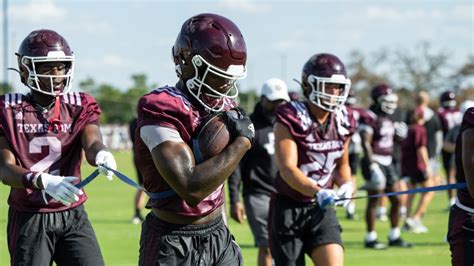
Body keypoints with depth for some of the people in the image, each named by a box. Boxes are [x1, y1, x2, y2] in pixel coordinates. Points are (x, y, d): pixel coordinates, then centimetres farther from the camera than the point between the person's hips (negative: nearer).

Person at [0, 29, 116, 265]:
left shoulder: (79, 106, 4)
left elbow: (91, 143, -15)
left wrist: (101, 154, -41)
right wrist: (43, 181, -32)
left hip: (73, 216, 2)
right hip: (29, 218, -2)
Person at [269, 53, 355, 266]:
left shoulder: (342, 121, 2)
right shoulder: (291, 118, -15)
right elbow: (287, 169, -24)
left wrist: (345, 184, -5)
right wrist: (316, 191, -41)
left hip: (321, 209, 4)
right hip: (288, 207, -4)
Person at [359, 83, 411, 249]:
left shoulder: (387, 118, 13)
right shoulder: (369, 117, -14)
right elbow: (365, 143, -19)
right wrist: (372, 166, -23)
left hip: (387, 162, 9)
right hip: (375, 162, -9)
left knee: (396, 200, 9)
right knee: (373, 200, -3)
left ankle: (394, 237, 18)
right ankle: (370, 238, 5)